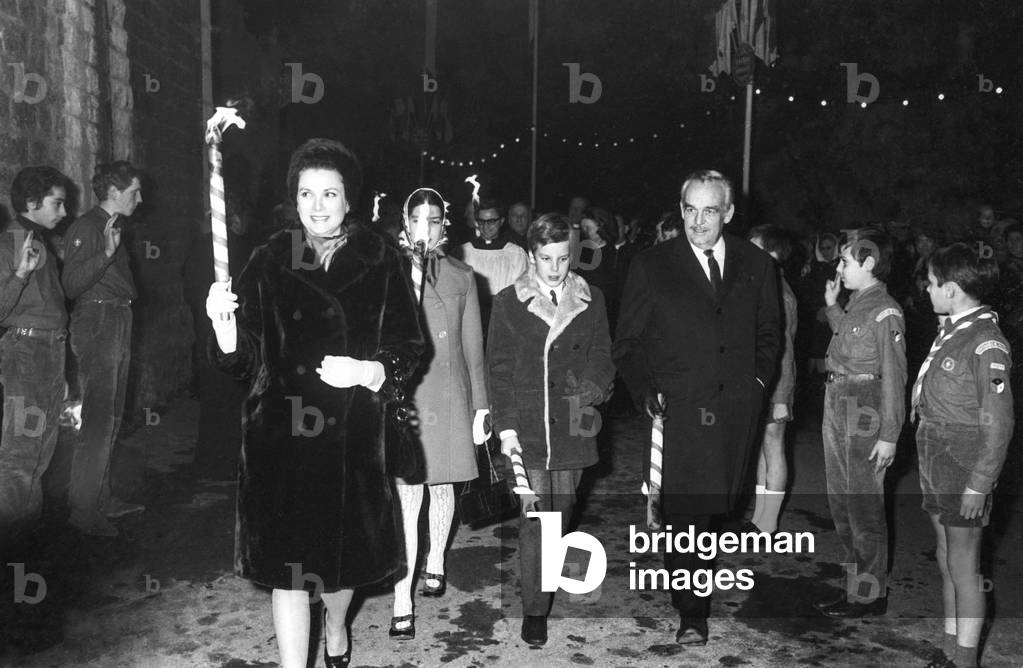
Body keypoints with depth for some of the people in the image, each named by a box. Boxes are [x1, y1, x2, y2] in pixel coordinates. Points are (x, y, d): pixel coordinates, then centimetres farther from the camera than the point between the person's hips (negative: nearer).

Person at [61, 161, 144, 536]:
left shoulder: (114, 227, 19)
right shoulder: (86, 228, -11)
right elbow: (71, 284, -22)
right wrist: (107, 253, -31)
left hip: (118, 324, 10)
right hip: (96, 325, -10)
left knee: (110, 419, 13)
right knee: (98, 422, -9)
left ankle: (101, 499, 22)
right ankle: (82, 511, -3)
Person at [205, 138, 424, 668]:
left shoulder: (379, 262, -1)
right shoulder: (269, 261, -1)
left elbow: (408, 349, 0)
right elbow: (241, 359, -3)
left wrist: (367, 372, -18)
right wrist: (223, 326, -24)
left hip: (352, 435, 1)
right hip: (281, 433, -1)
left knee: (344, 549, 16)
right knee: (287, 565, 1)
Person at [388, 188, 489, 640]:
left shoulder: (461, 277, 7)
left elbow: (473, 347, 8)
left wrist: (481, 405, 7)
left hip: (448, 398, 2)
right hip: (402, 396, -2)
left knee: (442, 487, 15)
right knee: (406, 497, -5)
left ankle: (435, 563, 40)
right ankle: (402, 603, 2)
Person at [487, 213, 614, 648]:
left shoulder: (591, 300, 8)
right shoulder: (508, 303, 2)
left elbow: (602, 357, 12)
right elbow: (498, 369, 1)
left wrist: (594, 386, -10)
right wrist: (505, 426, -6)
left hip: (572, 427, 2)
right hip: (526, 427, -2)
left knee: (561, 515, 10)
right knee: (534, 519, -4)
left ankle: (546, 588, 32)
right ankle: (534, 612, 7)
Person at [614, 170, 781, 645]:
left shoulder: (757, 266, 8)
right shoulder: (651, 266, -1)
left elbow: (770, 332, 20)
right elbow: (628, 343, 3)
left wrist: (759, 378, 7)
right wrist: (646, 391, -7)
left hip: (737, 411, 3)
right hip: (678, 411, -3)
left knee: (715, 505, 13)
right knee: (684, 514, -3)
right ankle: (691, 613, 12)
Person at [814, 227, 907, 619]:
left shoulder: (885, 313, -14)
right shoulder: (856, 304, 11)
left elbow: (893, 376, -15)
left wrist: (889, 435, -17)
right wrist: (831, 305, 15)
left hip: (865, 420, -9)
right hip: (838, 414, 9)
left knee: (864, 510, 1)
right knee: (841, 504, 16)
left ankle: (870, 595, 15)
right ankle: (855, 584, 29)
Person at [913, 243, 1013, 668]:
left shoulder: (986, 344, -17)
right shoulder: (951, 331, 7)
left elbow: (998, 423, -16)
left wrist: (979, 485, -16)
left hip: (965, 469, -8)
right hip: (937, 465, 8)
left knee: (962, 566, 3)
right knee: (946, 562, 15)